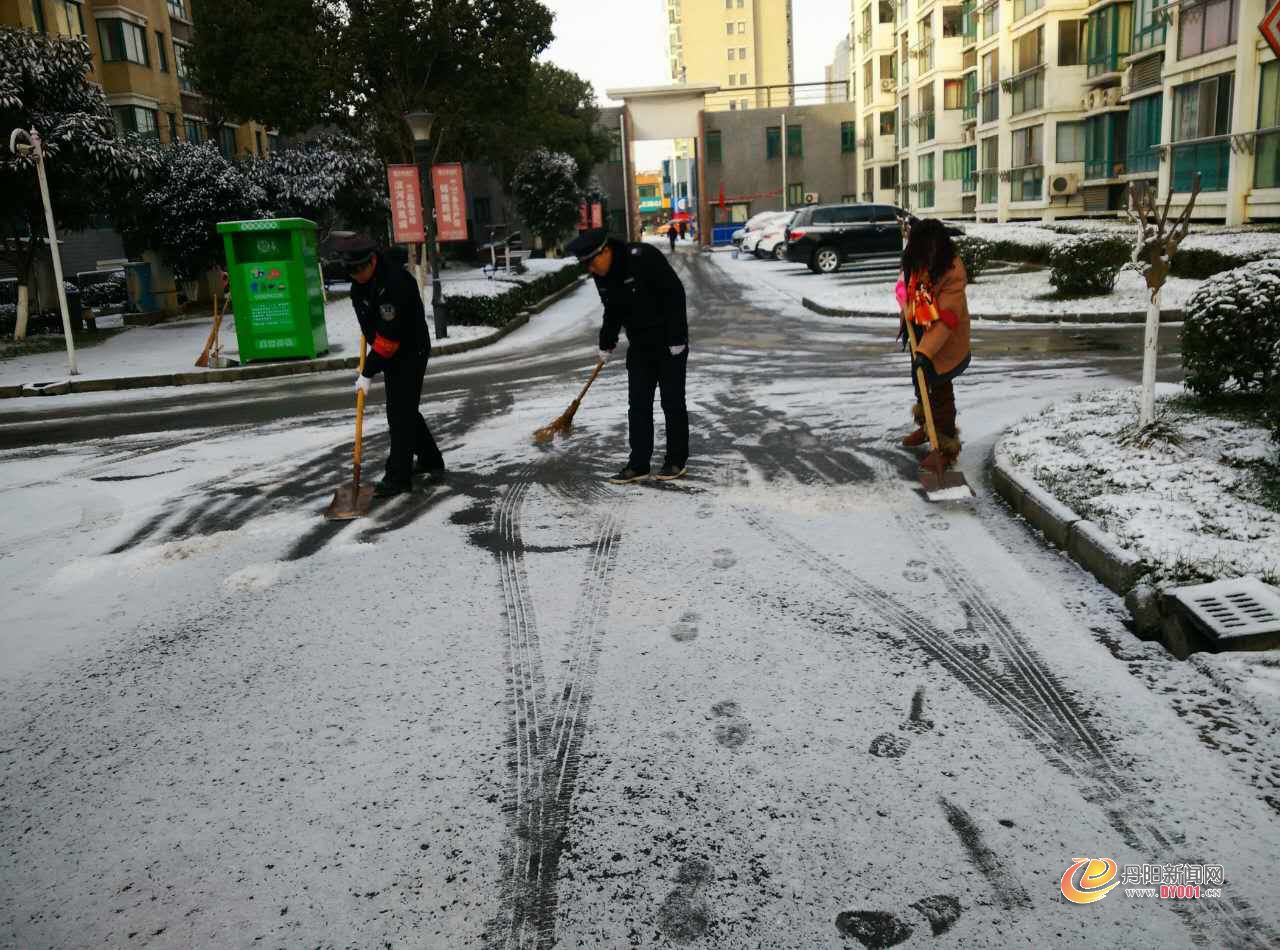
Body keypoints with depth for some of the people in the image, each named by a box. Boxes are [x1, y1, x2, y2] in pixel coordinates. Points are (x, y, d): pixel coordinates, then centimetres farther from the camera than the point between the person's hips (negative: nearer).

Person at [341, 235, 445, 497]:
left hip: (411, 353, -9)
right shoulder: (360, 280, -1)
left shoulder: (395, 283, -29)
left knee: (400, 414, -7)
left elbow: (389, 337, -28)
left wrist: (368, 373, -24)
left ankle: (399, 478, -1)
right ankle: (431, 461, 30)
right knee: (405, 410, 16)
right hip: (388, 352, 9)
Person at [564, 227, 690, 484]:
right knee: (638, 405, 5)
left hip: (669, 343, -7)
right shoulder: (602, 276, 0)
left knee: (673, 402, 2)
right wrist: (606, 345, 14)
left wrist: (677, 340, -22)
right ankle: (638, 464, 10)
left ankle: (677, 460, 14)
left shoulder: (644, 257, -22)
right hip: (639, 346, 7)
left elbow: (675, 294, -22)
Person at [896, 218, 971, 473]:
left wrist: (926, 351, -38)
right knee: (921, 384, 24)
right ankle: (926, 426, 47)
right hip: (920, 337, 8)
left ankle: (946, 447, 15)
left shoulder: (953, 272, -29)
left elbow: (946, 319, -32)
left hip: (943, 345, -7)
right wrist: (906, 321, 8)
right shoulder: (915, 263, -8)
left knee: (940, 393, 2)